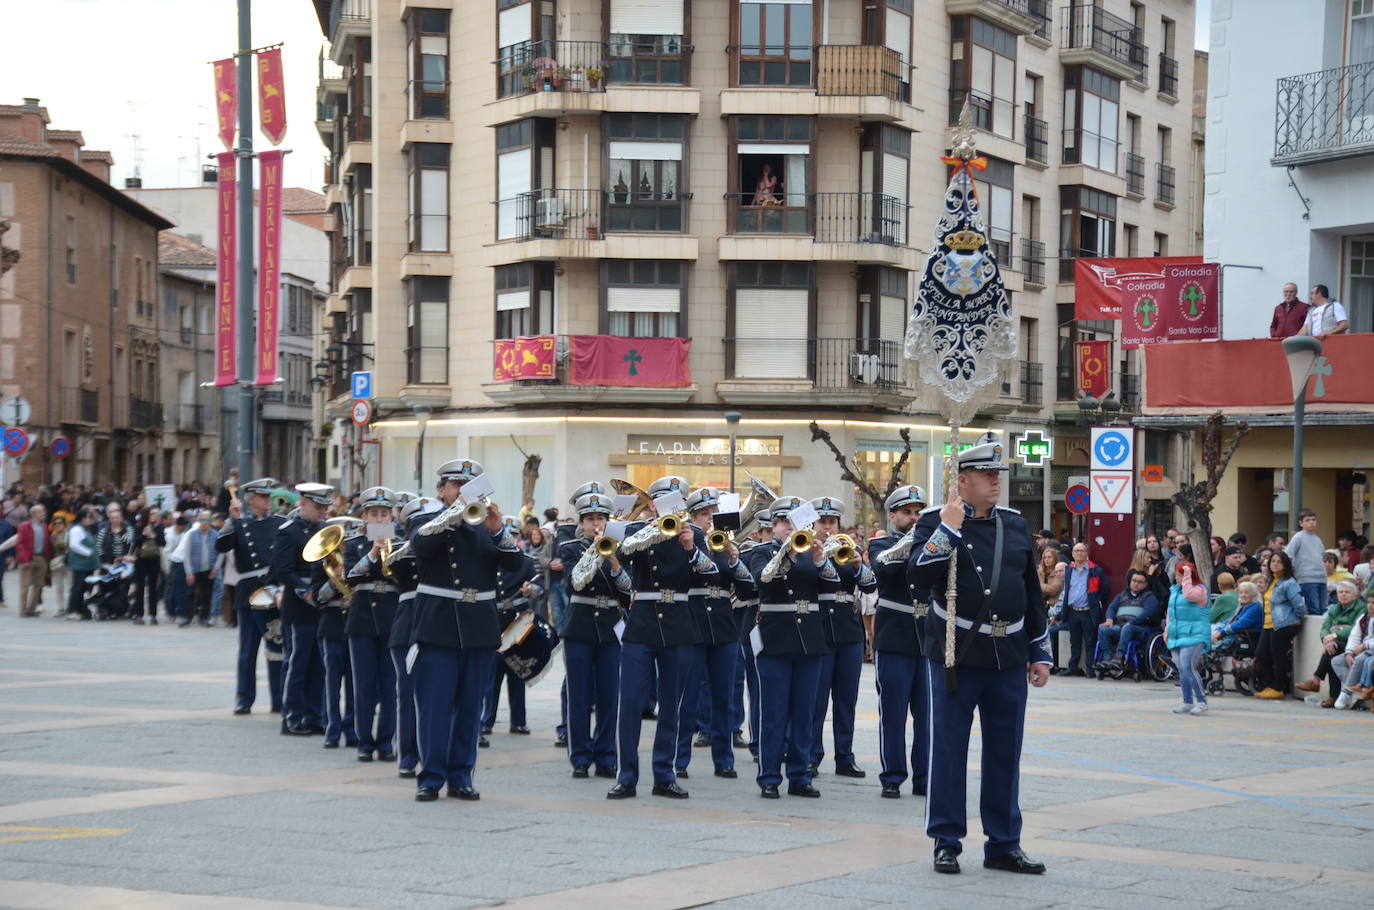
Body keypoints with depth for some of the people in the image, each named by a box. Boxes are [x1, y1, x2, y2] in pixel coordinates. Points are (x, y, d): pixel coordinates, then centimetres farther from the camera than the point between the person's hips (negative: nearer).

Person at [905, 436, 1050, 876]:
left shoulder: (1015, 524, 10)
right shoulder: (936, 522, -2)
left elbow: (1032, 592, 15)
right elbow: (918, 576, -17)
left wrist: (1039, 651, 13)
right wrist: (948, 527, -21)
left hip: (1008, 658, 4)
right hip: (955, 656, -4)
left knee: (1005, 753, 7)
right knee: (948, 750, 1)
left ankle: (1004, 844, 16)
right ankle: (946, 842, 10)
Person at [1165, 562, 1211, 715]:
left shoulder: (1199, 590, -5)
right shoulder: (1175, 590, 18)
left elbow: (1189, 595, -28)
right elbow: (1170, 611, 26)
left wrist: (1187, 576, -18)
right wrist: (1167, 629, 17)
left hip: (1194, 635, -8)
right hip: (1177, 636, 8)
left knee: (1188, 668, -18)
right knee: (1182, 670, 8)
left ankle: (1202, 701, -12)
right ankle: (1187, 702, 16)